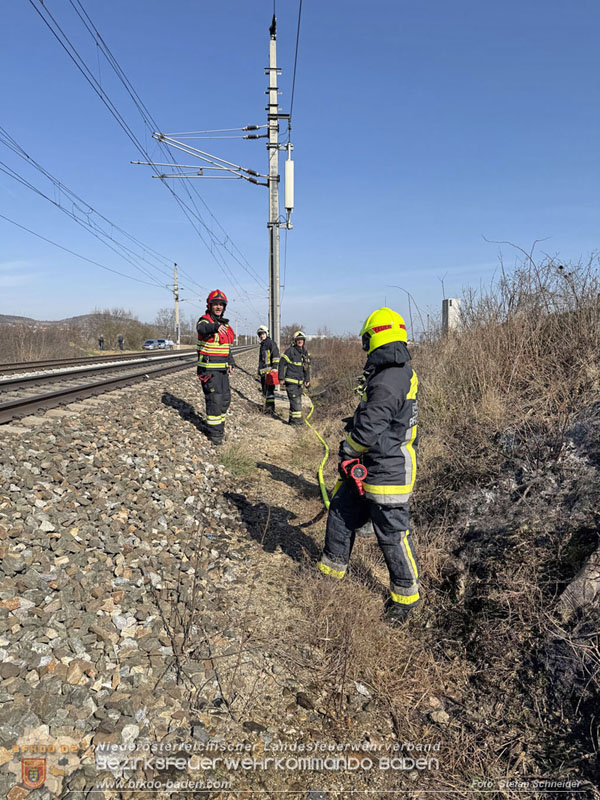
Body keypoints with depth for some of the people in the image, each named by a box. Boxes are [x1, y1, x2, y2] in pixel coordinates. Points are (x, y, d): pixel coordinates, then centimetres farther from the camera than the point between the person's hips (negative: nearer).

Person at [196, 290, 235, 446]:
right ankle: (214, 433, 1)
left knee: (225, 398, 14)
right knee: (214, 400, -9)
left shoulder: (225, 324, 13)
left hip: (222, 369, 8)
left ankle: (219, 427, 31)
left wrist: (231, 362, 10)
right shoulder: (204, 320, -10)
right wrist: (215, 327, -56)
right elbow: (202, 329, -36)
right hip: (209, 369, -8)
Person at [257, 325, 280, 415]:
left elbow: (276, 356, -13)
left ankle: (271, 407, -14)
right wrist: (259, 370, 26)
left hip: (270, 370, -9)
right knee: (264, 390, 9)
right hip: (263, 371, 9)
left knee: (269, 389, -13)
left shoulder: (271, 343, -4)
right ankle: (268, 406, 16)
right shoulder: (262, 345, 23)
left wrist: (275, 367, -21)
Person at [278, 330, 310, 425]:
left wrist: (307, 380, 15)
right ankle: (296, 419, -6)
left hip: (299, 381, 7)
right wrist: (281, 378, -11)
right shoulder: (290, 351, -9)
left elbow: (307, 367, 20)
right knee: (295, 400, -12)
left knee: (298, 401, 11)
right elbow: (282, 363, -8)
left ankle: (292, 419, 20)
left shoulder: (305, 352, 11)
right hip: (290, 380, -7)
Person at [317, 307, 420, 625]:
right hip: (370, 467, 10)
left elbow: (368, 429, -25)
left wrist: (347, 450, -7)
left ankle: (407, 595, 23)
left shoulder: (390, 380, -26)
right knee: (341, 511, 18)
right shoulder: (399, 373, 8)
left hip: (388, 470, -10)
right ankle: (332, 567, 37)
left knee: (393, 533, 4)